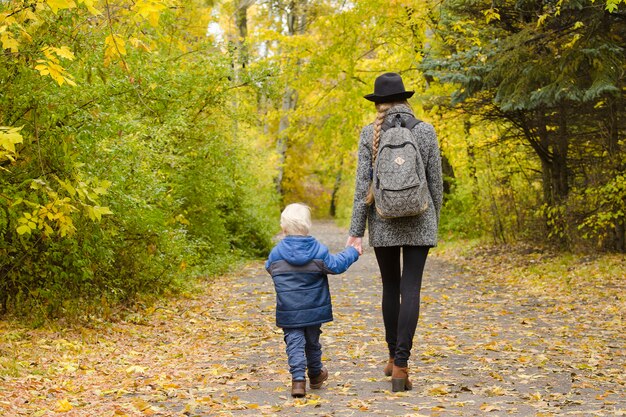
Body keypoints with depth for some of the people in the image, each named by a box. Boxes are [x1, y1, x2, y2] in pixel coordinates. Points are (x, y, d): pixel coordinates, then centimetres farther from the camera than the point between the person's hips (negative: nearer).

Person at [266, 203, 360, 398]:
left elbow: (269, 268, 11)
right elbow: (336, 265, -7)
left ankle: (298, 378, -18)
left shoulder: (276, 254, -6)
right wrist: (352, 252, 8)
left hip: (288, 312, -1)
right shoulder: (319, 251, -9)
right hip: (313, 309, 1)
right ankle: (315, 375, 37)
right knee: (312, 341, 19)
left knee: (294, 342, 0)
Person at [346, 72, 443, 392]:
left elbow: (363, 185, -6)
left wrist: (356, 232, -4)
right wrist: (434, 222, 14)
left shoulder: (370, 133, -3)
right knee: (410, 290, -3)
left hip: (383, 222, 1)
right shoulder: (425, 131, 0)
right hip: (418, 221, 0)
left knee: (391, 287, 17)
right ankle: (400, 366, -12)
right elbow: (435, 182, 1)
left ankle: (394, 358, 27)